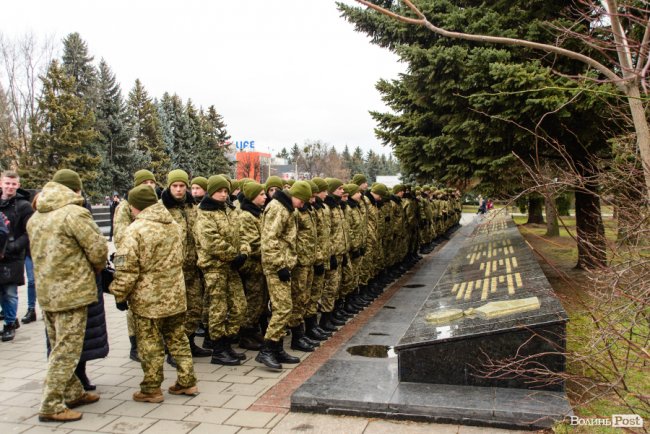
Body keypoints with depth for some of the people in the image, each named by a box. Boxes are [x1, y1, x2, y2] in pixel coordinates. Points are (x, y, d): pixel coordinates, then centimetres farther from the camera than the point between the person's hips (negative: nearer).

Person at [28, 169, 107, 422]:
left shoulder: (35, 217, 11)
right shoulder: (74, 213, -14)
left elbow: (40, 251, 16)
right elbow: (98, 249, -14)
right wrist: (96, 268, 7)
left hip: (46, 291, 8)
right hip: (72, 291, -8)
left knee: (59, 348, 17)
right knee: (67, 350, 0)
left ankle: (74, 393, 28)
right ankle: (51, 407, 5)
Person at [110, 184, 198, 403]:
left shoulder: (136, 229, -15)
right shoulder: (174, 225, 8)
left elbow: (126, 268, -16)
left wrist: (120, 295, -5)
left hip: (148, 299, -6)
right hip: (175, 295, 7)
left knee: (150, 345, 5)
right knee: (178, 339, 16)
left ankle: (151, 389, 16)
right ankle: (187, 382, 22)